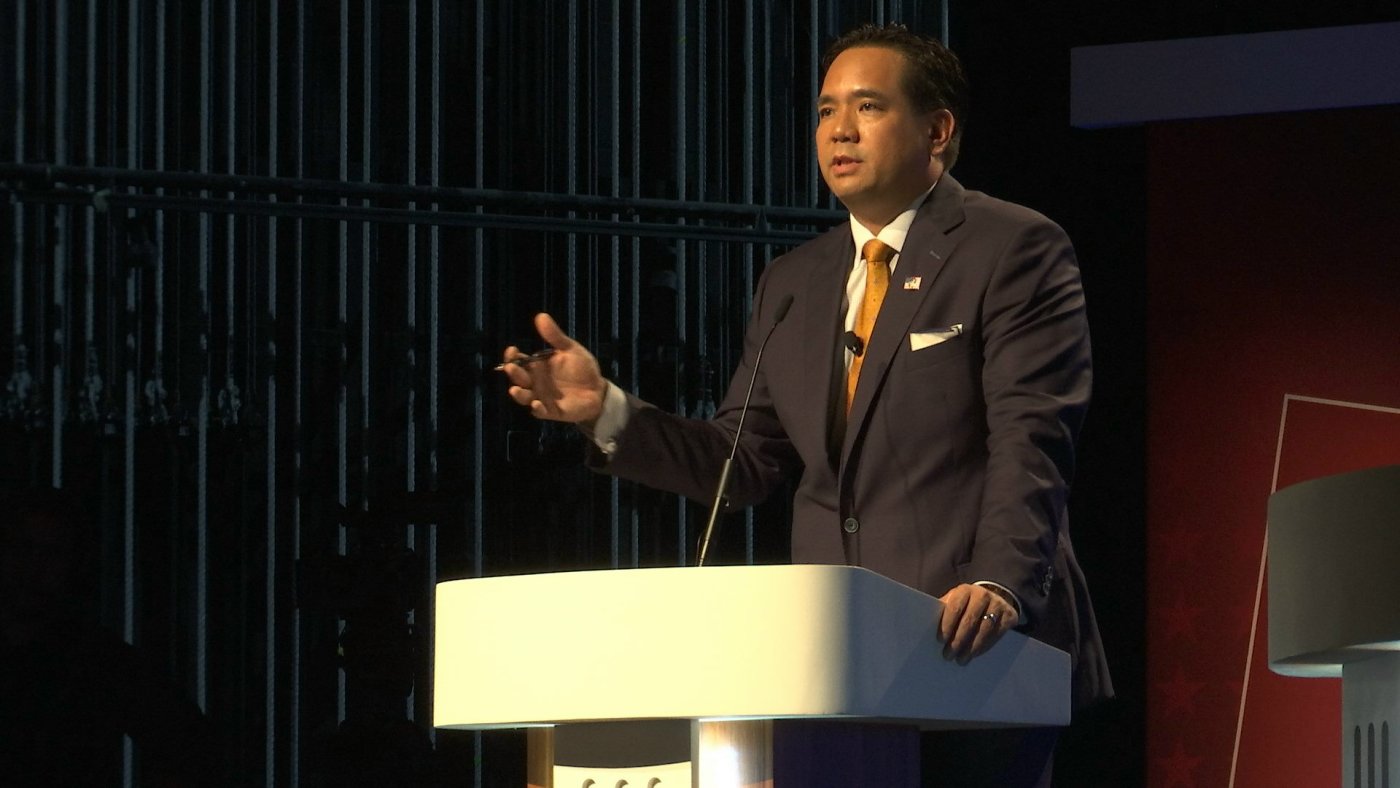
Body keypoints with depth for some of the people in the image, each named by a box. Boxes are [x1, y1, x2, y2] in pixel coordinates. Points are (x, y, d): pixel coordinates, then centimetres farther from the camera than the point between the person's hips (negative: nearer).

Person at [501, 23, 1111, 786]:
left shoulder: (1016, 251, -1)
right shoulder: (792, 284, 18)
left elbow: (1030, 445, -12)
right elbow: (745, 462, 15)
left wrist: (999, 586, -26)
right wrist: (607, 411, 1)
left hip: (973, 660, -5)